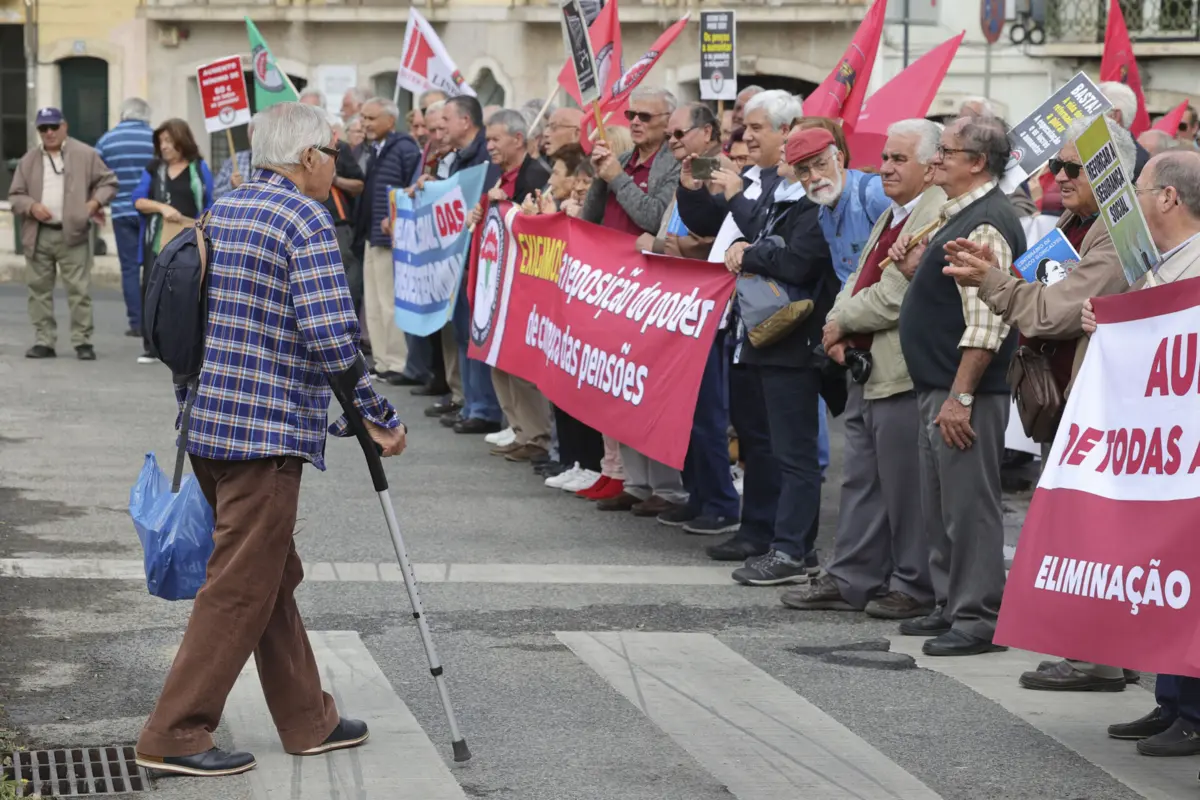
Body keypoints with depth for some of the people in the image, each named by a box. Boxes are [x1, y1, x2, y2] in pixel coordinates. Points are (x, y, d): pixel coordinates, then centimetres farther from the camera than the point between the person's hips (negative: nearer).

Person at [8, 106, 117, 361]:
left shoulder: (85, 155, 4)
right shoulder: (28, 160, 12)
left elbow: (109, 182, 7)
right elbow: (15, 196, 12)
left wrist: (95, 202, -10)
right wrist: (31, 207, -9)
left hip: (72, 235, -3)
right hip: (38, 236, 3)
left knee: (79, 290, -6)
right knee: (39, 290, 5)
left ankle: (83, 342, -2)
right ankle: (44, 341, 11)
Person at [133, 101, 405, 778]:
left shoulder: (221, 211, 13)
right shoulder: (307, 220, -13)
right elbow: (332, 338, -20)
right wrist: (382, 419, -11)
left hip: (208, 423, 9)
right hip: (267, 432, -9)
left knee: (273, 576, 16)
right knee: (242, 588, -3)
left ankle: (309, 720, 24)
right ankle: (176, 736, -1)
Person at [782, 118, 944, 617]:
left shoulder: (937, 217, -16)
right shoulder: (890, 216, 18)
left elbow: (894, 298, -21)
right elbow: (859, 281, 19)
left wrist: (842, 323, -7)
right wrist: (838, 328, 0)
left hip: (903, 373, -10)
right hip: (866, 370, 10)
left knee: (905, 487, -1)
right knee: (860, 480, 15)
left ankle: (914, 587, 9)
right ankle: (851, 580, 22)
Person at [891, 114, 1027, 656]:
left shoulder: (985, 224, -17)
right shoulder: (959, 216, 16)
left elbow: (985, 320, -23)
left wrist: (961, 396, -24)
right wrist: (918, 271, 8)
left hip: (965, 393, -11)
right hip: (937, 388, 11)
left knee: (968, 506, -5)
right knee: (941, 507, 16)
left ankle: (979, 619, 0)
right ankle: (952, 607, 25)